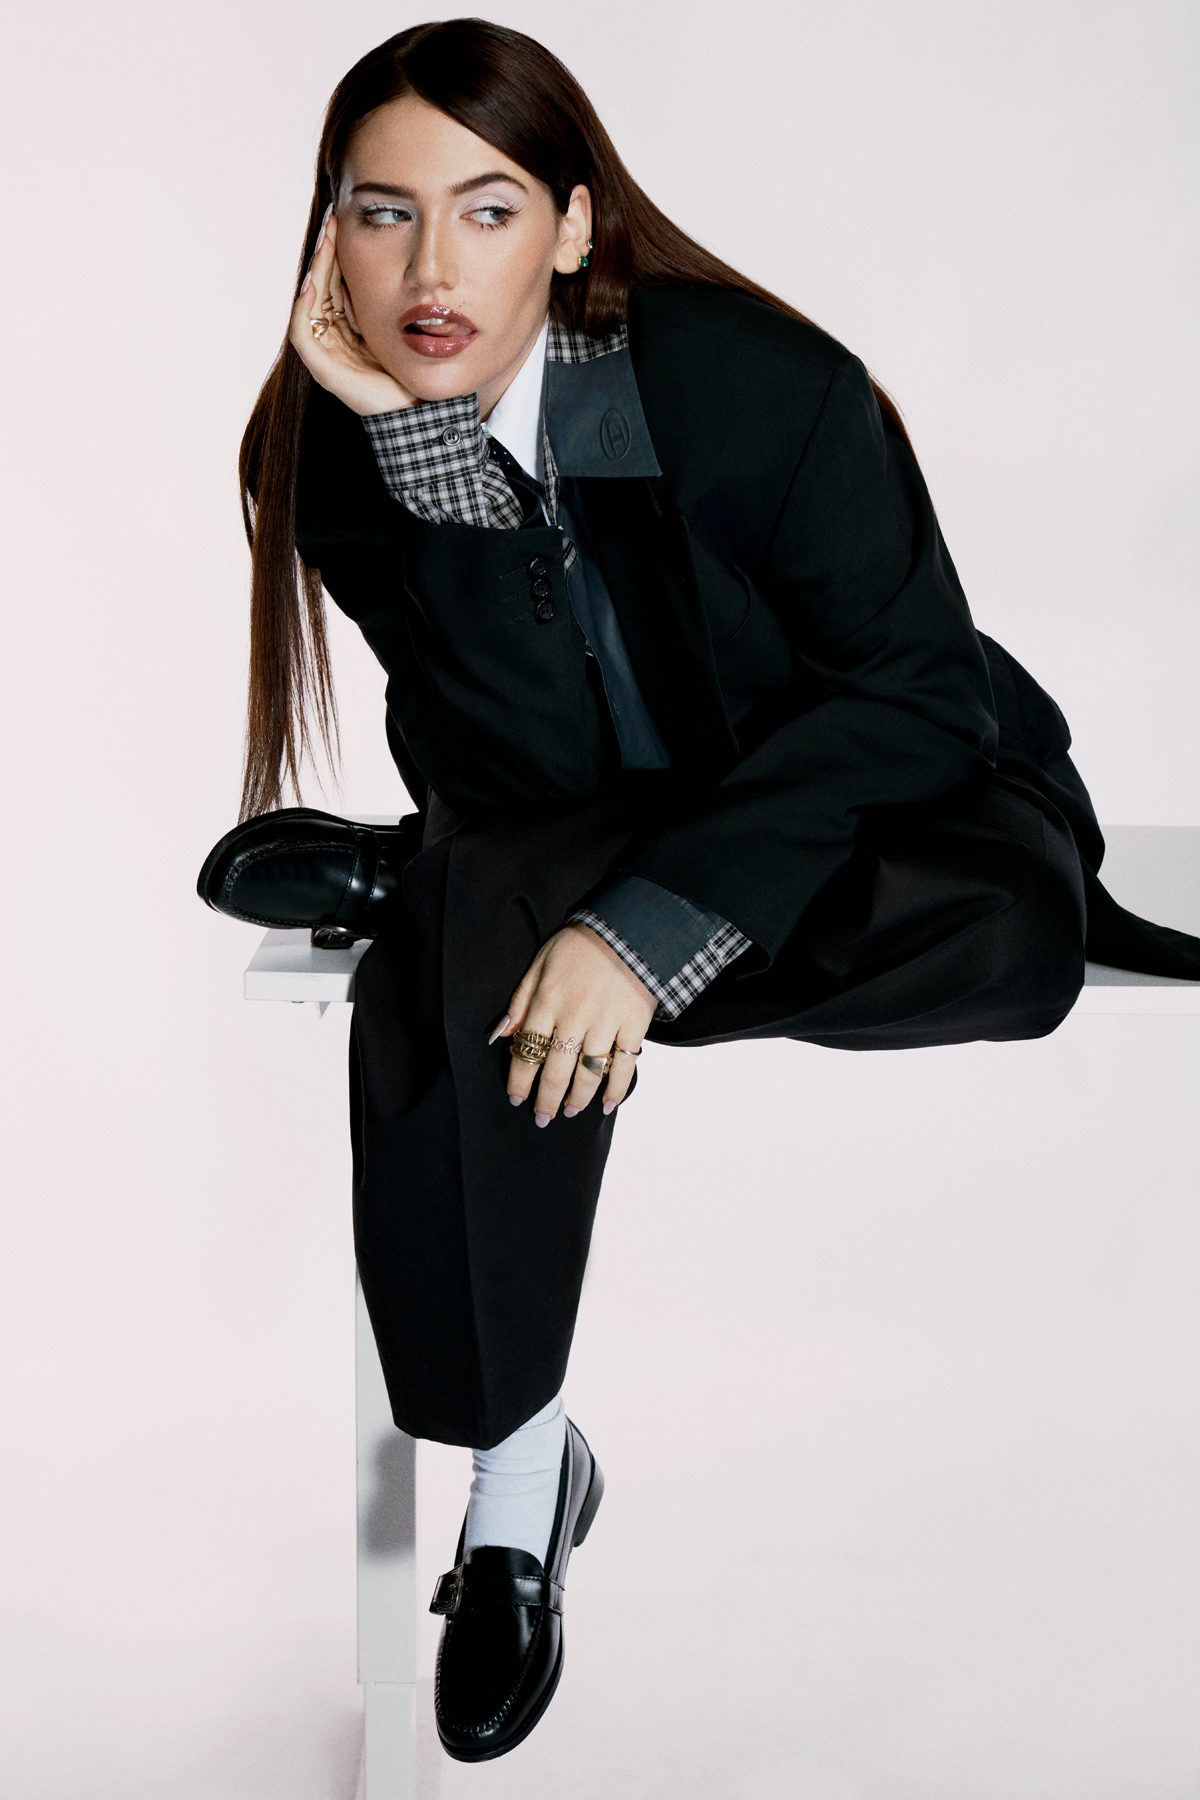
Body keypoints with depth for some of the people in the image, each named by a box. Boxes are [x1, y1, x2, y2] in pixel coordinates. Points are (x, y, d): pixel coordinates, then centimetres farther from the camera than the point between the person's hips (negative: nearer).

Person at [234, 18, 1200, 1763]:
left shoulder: (761, 382, -20)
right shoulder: (333, 449, -11)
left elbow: (918, 699, -21)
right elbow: (524, 767, -20)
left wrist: (653, 927, -31)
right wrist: (425, 448, -29)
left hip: (877, 814, -2)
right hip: (575, 847, 2)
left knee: (1005, 929, -35)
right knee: (472, 915, -31)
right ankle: (518, 1468, -20)